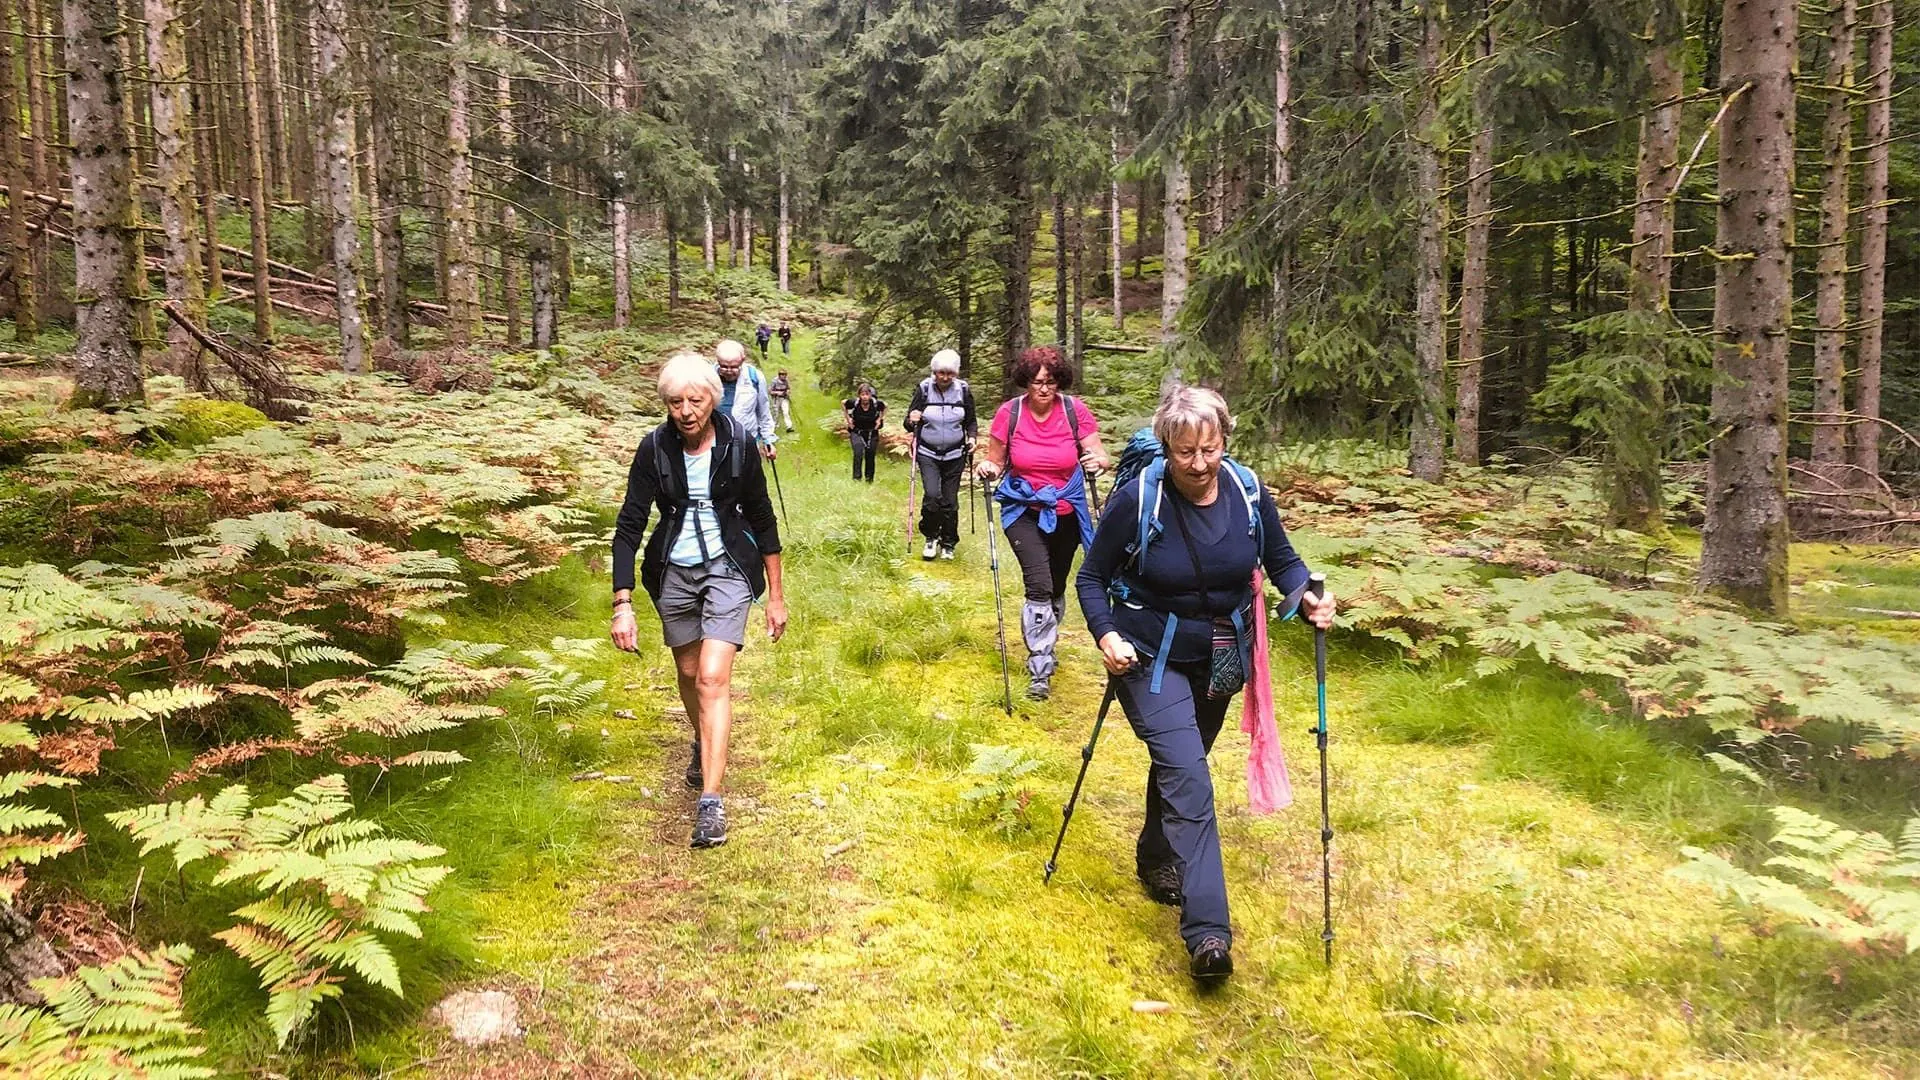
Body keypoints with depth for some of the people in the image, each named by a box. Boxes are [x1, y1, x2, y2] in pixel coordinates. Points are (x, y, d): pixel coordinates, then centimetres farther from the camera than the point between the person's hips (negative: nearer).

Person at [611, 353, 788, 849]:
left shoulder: (738, 443, -12)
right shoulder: (655, 448, -12)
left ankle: (710, 800, -13)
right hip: (673, 571, 2)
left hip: (727, 568, -2)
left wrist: (776, 595, 1)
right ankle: (704, 743, 49)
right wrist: (623, 603, -19)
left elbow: (762, 519, -2)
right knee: (689, 674, 18)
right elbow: (629, 526, -11)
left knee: (713, 677, -15)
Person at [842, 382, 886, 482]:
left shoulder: (876, 403, -20)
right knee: (858, 453, -22)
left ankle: (869, 479, 26)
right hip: (856, 432, -1)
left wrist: (880, 419, -2)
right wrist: (848, 418, -1)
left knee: (870, 456, 8)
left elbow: (885, 406, 4)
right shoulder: (854, 402, -22)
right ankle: (856, 477, -15)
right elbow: (843, 403, 1)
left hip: (872, 433, 1)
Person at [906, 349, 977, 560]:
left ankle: (948, 544, 23)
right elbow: (909, 424, 0)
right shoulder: (924, 389, -6)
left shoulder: (963, 390, -2)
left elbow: (971, 421, 10)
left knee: (950, 501, 3)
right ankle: (931, 537, 8)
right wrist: (912, 421, -24)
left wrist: (972, 437, -10)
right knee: (932, 495, -17)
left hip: (954, 455, 1)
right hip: (928, 454, -1)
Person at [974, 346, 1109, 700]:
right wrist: (987, 467, -23)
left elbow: (1099, 455, -9)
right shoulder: (1009, 413, -10)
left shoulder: (1075, 411, -10)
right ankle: (1040, 670, -9)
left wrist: (1097, 461, -32)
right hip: (1024, 512, -2)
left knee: (1056, 588, 17)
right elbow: (995, 462, 0)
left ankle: (1044, 644, 46)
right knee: (1039, 586, -17)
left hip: (1065, 514, 2)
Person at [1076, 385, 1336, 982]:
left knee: (1180, 763, 21)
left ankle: (1156, 860, 47)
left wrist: (1307, 598, -18)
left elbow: (1282, 560, 3)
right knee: (1187, 775, -18)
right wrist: (1106, 635, -25)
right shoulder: (1137, 499, -19)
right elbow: (1092, 577, -10)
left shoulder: (1249, 493, -10)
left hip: (1220, 658, 5)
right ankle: (1207, 930, -18)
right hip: (1152, 658, -4)